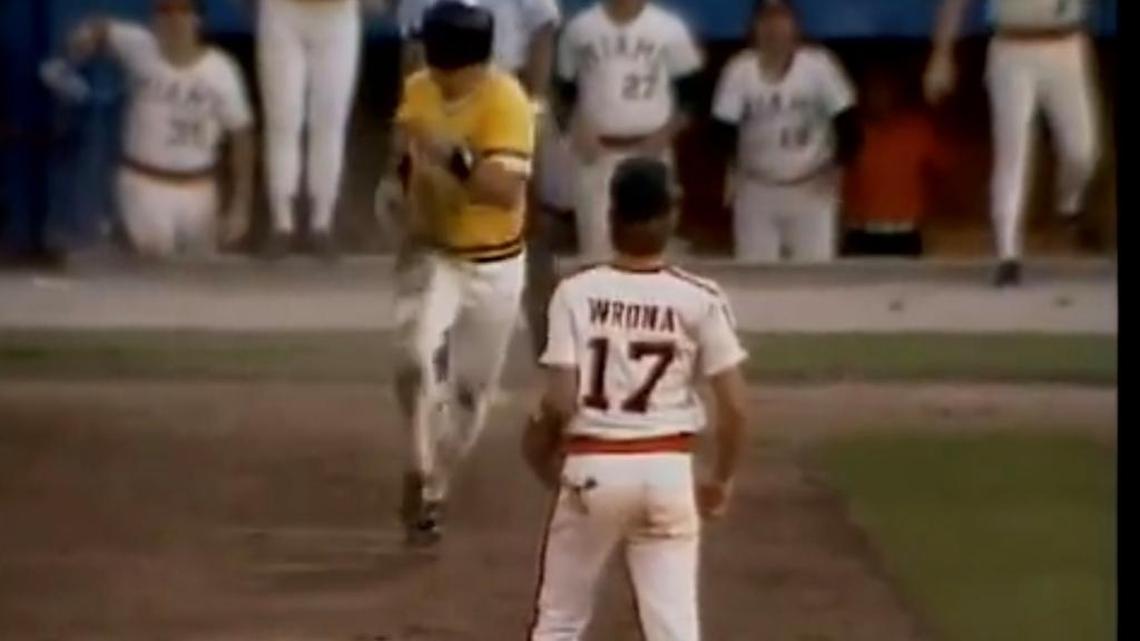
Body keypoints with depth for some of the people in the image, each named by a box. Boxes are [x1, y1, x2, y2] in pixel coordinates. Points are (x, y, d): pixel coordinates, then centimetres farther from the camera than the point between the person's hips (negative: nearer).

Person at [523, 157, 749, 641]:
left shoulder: (577, 293, -6)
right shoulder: (699, 300, -4)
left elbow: (560, 403, -12)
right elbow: (733, 406, -5)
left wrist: (539, 450, 9)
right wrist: (722, 478, 11)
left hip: (593, 467, 0)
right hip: (668, 471, 0)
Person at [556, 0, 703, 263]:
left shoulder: (669, 28, -3)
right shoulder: (580, 28, 0)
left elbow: (690, 90, 4)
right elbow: (565, 89, 10)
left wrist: (667, 132, -8)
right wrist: (576, 128, -6)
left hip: (648, 152, -1)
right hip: (596, 155, 1)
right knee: (596, 246, 2)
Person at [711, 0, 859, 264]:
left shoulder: (819, 66, -11)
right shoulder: (740, 70, -9)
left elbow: (846, 121, -7)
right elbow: (723, 126, -9)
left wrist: (835, 167, -13)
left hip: (812, 189, -1)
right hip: (757, 189, 1)